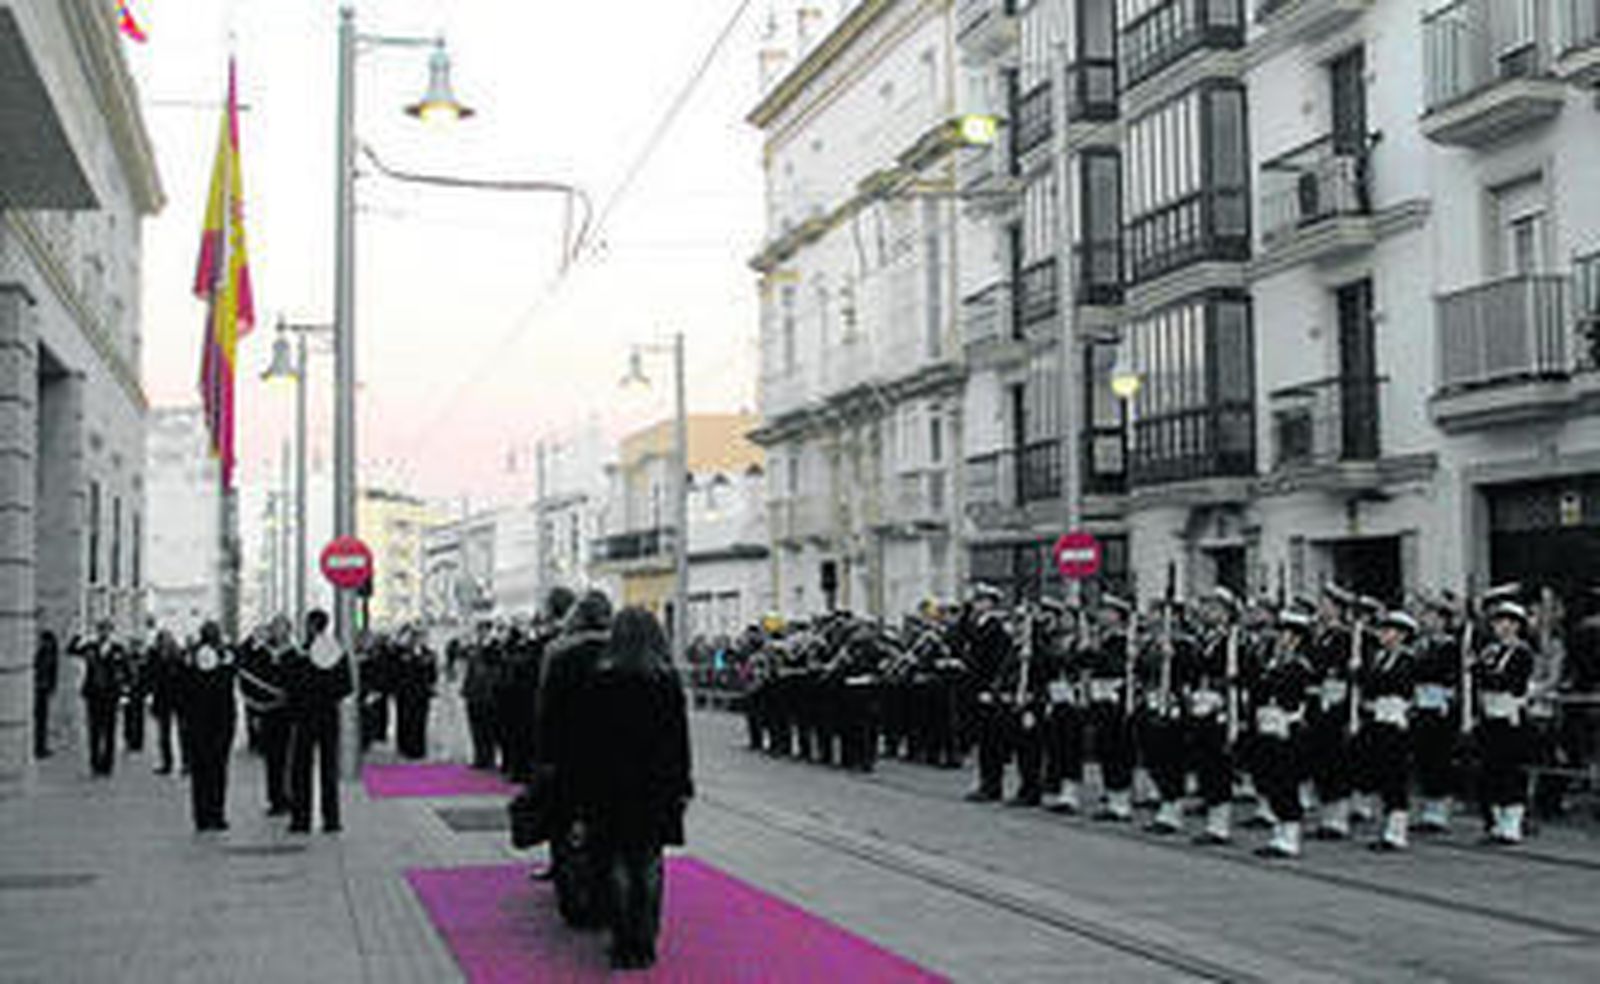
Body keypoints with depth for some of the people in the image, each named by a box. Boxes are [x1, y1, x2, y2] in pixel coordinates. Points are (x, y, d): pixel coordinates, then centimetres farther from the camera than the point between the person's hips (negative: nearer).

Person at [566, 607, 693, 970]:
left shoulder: (597, 680, -6)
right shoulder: (667, 680, -4)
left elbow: (583, 741, -3)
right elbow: (680, 738, -1)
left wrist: (582, 792, 4)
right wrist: (681, 787, 6)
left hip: (611, 786, -1)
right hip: (657, 787, 1)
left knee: (618, 864, 6)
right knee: (649, 864, 8)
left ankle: (624, 945, 7)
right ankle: (646, 943, 11)